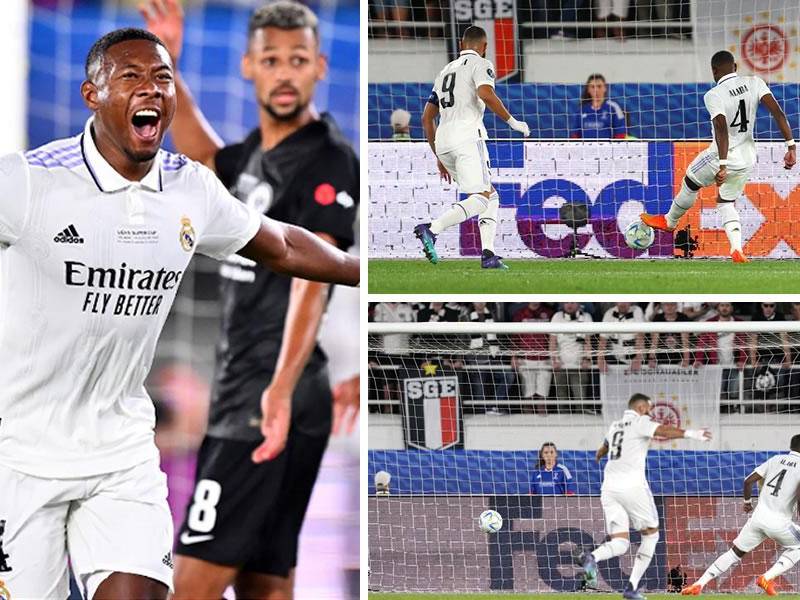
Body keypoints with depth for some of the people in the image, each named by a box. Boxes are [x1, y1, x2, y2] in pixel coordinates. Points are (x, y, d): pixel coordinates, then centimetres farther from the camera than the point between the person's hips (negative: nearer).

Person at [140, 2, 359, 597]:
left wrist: (280, 390, -39)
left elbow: (311, 277, -26)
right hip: (241, 396, 9)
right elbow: (203, 153, 35)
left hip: (272, 406, -9)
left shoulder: (329, 161, -13)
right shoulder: (257, 151, 12)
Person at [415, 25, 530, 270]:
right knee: (480, 199, -15)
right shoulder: (480, 64, 5)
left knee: (491, 195, 14)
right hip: (467, 136, -8)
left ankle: (488, 254, -2)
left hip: (442, 140, 8)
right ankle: (432, 229, -35)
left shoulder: (445, 71, 27)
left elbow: (427, 118, 26)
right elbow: (486, 94, -17)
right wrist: (512, 121, -7)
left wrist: (439, 157, 29)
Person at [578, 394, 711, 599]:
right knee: (651, 534, 11)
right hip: (632, 486, -6)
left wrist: (599, 455, 67)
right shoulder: (640, 422, 0)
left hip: (609, 487, 6)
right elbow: (662, 430, -21)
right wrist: (690, 434, -33)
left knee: (619, 542, 2)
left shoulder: (614, 426, 21)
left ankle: (592, 557, -31)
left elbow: (603, 448, 43)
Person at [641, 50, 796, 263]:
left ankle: (669, 221, 46)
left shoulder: (713, 95, -17)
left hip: (723, 156, -5)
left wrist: (722, 166, -32)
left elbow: (722, 129, -29)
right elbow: (778, 113, -11)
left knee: (690, 183, 23)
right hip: (748, 159, 5)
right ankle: (737, 249, 1)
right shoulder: (754, 83, -3)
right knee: (726, 203, 21)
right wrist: (790, 146, -10)